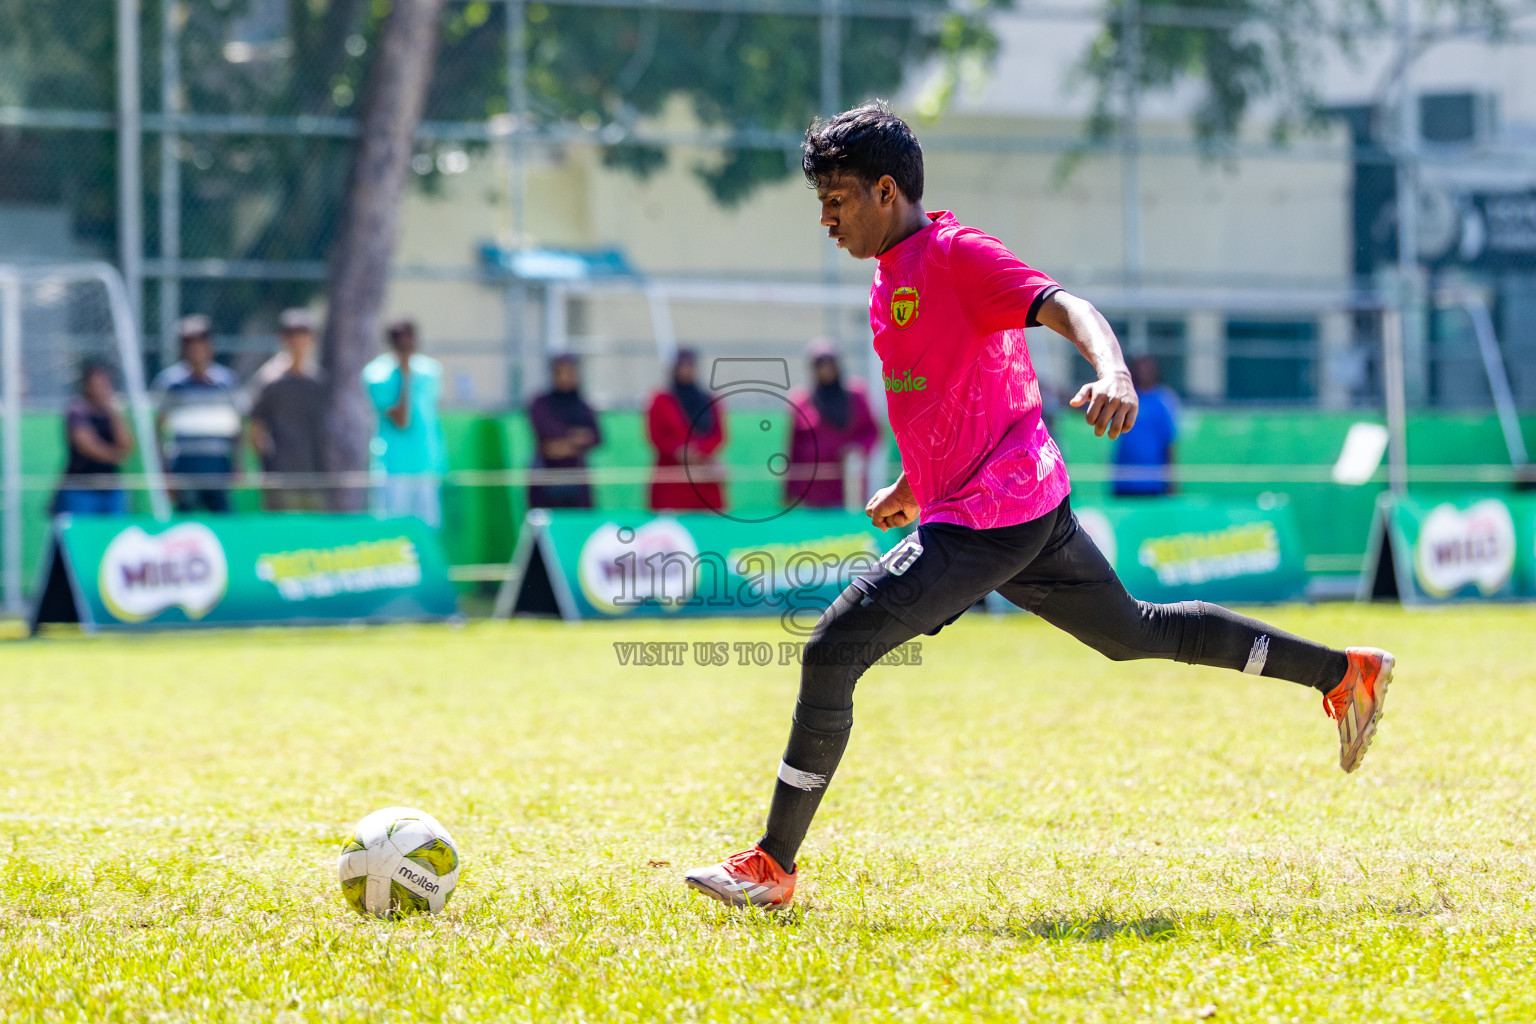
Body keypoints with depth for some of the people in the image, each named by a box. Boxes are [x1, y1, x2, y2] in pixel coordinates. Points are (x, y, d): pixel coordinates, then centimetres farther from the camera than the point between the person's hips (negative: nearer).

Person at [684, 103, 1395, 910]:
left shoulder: (954, 255, -14)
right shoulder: (892, 273, 15)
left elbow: (1068, 310, -27)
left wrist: (1114, 376, -46)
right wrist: (912, 487, 35)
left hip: (989, 517, -11)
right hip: (1028, 509, 11)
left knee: (832, 653, -14)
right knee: (1134, 633, 24)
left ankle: (773, 865, -11)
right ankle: (1343, 673, 31)